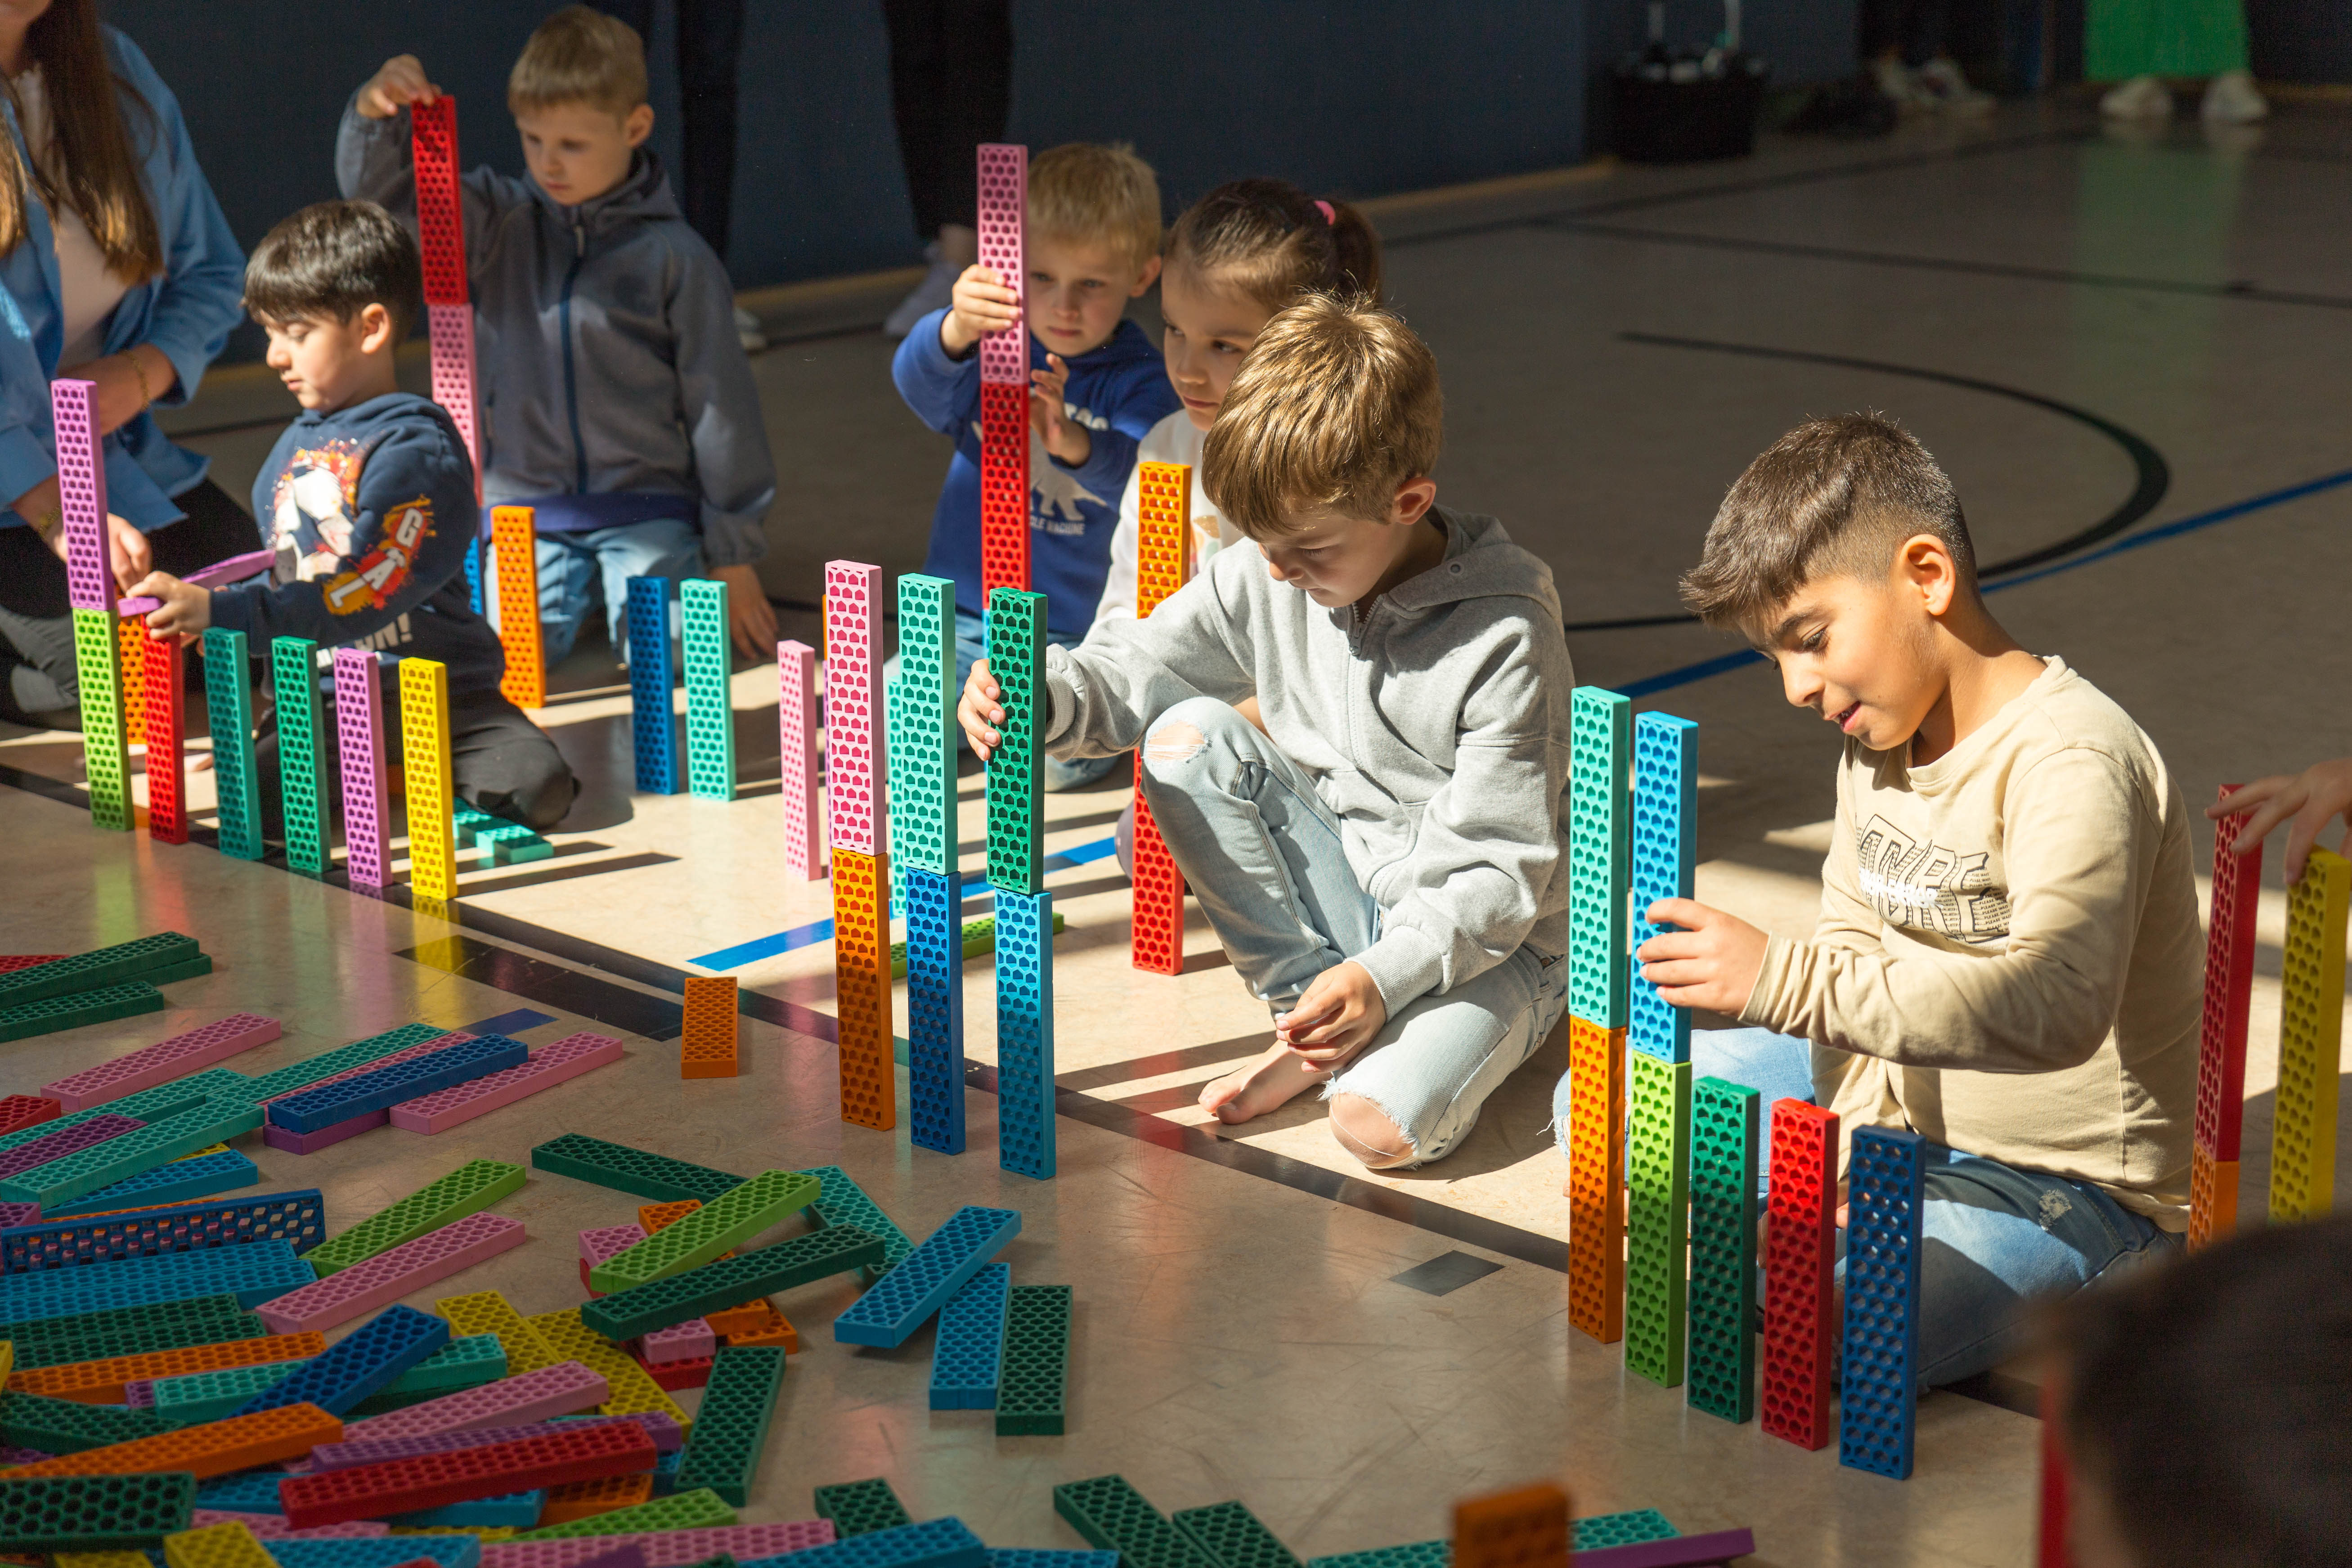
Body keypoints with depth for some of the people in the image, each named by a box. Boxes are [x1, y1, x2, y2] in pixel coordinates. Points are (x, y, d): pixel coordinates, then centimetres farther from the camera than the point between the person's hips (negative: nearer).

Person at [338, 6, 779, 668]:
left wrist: (734, 557, 0)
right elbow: (381, 190, 0)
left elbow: (721, 407, 0)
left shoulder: (675, 257, -3)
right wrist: (375, 116, -24)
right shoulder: (500, 225, 5)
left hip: (648, 506, -2)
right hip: (526, 507, 2)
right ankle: (577, 589, 14)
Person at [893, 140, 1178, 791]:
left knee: (1059, 757, -24)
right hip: (963, 613, 2)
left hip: (1075, 635, -2)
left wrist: (1072, 442, -46)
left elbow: (1141, 482, -24)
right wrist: (956, 329, -45)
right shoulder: (992, 349, -1)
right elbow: (919, 381, -21)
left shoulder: (1140, 382, -6)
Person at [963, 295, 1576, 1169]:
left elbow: (1503, 873, -21)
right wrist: (1036, 696, -22)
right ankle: (1309, 1008, -6)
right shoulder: (1265, 576, -6)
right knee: (1187, 738, -15)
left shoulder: (1506, 640, -22)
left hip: (1491, 941, -6)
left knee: (1381, 1124, -35)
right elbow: (1134, 668, 1)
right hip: (1334, 894, 6)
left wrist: (1383, 977, -33)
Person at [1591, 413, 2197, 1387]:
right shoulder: (1879, 738, 4)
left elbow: (2054, 1006, -41)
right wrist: (1856, 1120, -10)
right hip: (1901, 1108, 9)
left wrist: (1781, 982, -45)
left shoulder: (2071, 761, -27)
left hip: (2074, 1185, -9)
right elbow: (1852, 944, 7)